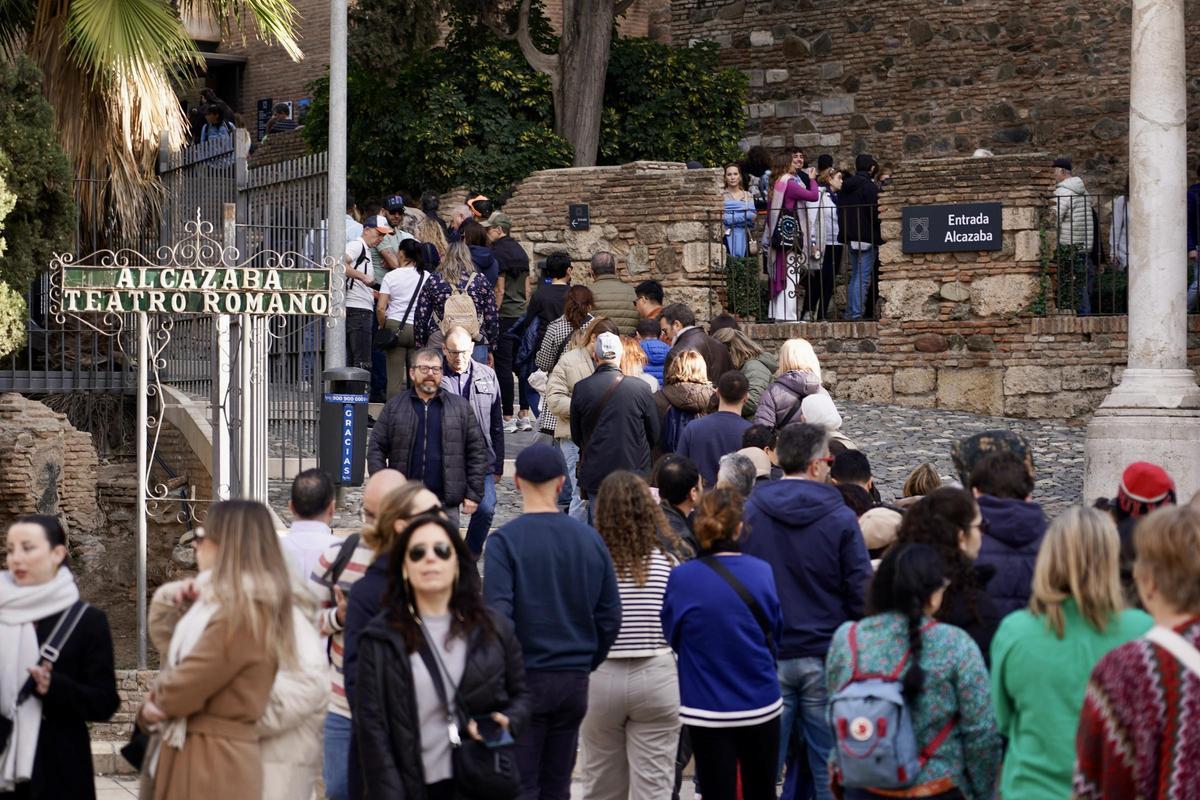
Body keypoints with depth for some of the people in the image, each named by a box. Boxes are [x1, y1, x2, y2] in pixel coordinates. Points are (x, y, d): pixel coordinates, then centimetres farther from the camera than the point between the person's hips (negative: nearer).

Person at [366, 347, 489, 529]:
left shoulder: (461, 407, 7)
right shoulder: (394, 406, 8)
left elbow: (477, 451, 7)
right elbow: (376, 448, 6)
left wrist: (473, 494, 1)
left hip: (446, 505, 0)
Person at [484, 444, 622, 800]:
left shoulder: (504, 541, -10)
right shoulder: (591, 539, 3)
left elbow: (497, 614, -17)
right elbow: (610, 617, 4)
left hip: (524, 680, -4)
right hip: (575, 681, 4)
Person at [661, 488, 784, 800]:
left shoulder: (681, 578, -12)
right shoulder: (762, 572, -7)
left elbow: (671, 635, 1)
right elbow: (776, 633, 6)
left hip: (706, 708, -2)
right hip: (761, 703, 2)